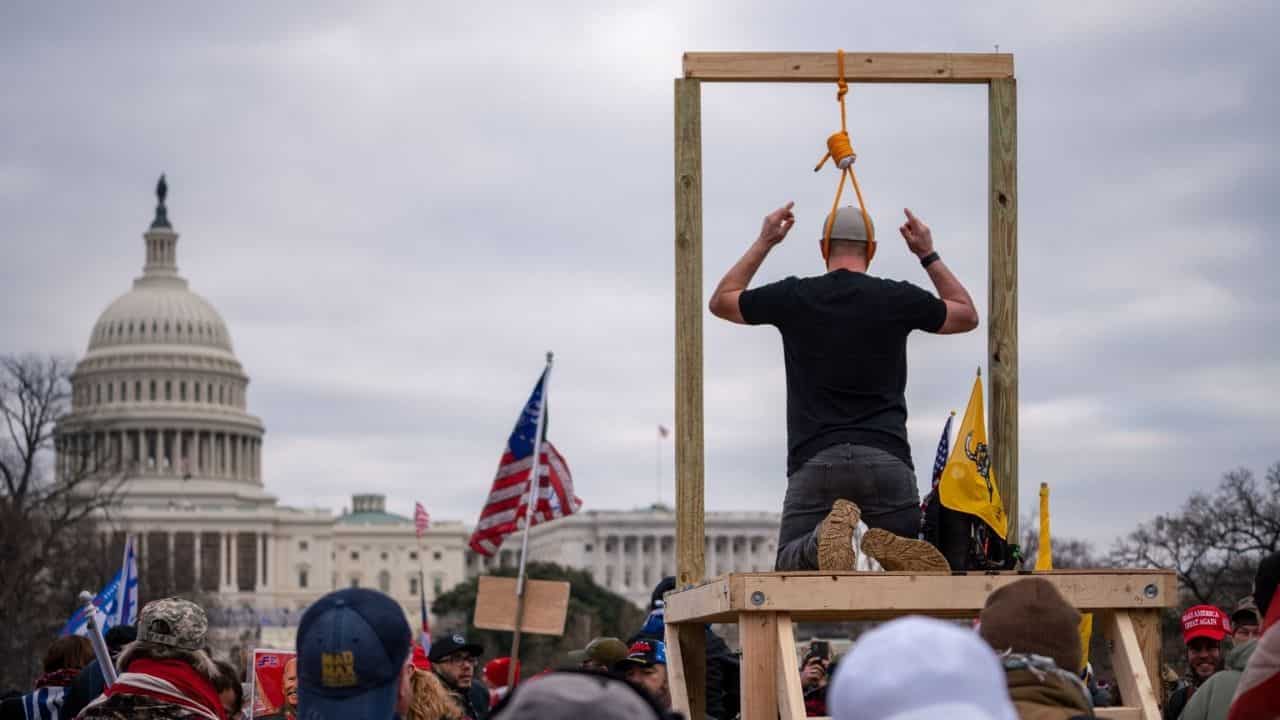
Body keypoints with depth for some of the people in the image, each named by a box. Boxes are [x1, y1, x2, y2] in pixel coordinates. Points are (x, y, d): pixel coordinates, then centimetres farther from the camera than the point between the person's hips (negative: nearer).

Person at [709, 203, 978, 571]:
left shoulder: (793, 296, 5)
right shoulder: (898, 298, 5)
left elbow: (721, 302, 25)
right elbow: (967, 316, 25)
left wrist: (764, 243, 31)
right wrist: (928, 254, 31)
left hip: (814, 460, 0)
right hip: (886, 457, 0)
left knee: (790, 566, 12)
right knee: (915, 568, 13)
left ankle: (822, 539, -27)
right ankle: (892, 548, -28)